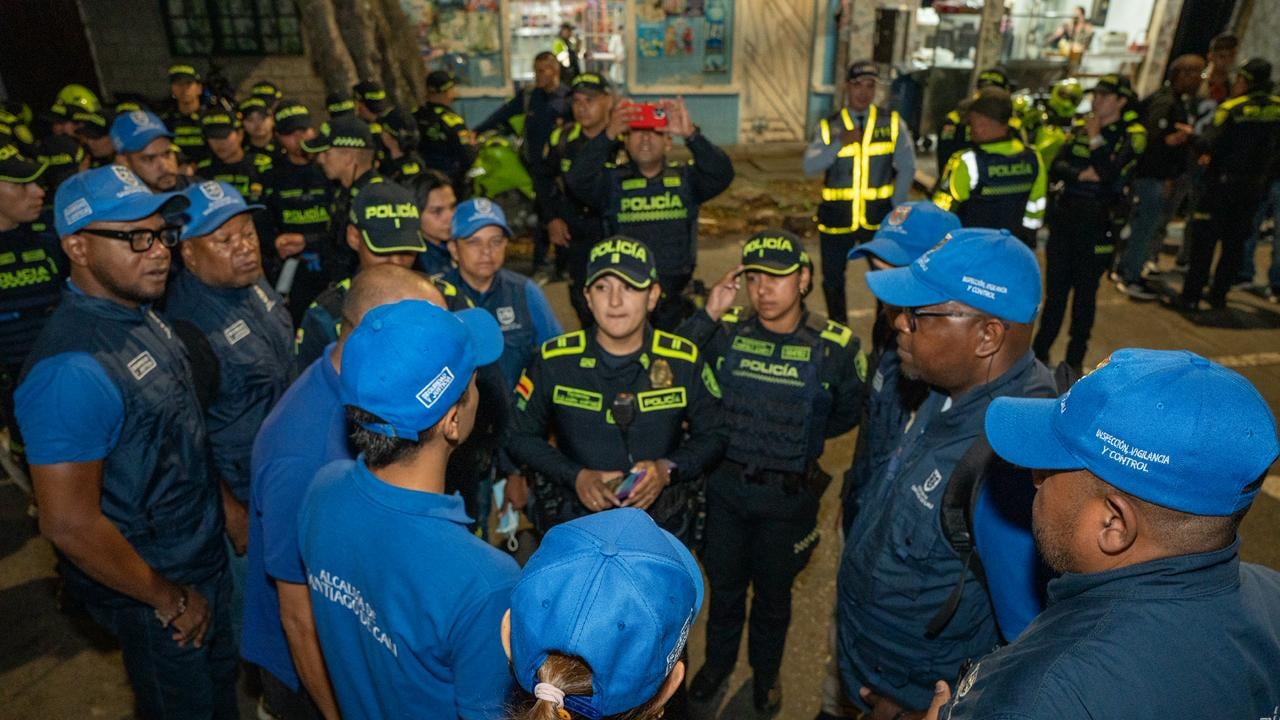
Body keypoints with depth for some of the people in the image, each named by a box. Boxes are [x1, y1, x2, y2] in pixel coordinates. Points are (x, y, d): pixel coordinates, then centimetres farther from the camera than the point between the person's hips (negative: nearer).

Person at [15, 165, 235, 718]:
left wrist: (227, 506, 8)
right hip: (152, 590, -7)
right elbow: (69, 525, -27)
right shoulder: (71, 370, -30)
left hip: (205, 554, 7)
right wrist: (169, 600, -16)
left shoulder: (141, 314, -3)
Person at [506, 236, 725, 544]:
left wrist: (669, 469, -18)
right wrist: (576, 476, -16)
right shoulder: (554, 361, -12)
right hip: (574, 521, 0)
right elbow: (521, 436, -2)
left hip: (664, 524, 1)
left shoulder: (685, 361, -11)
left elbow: (712, 436, 0)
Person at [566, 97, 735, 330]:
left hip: (677, 293, 1)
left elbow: (722, 175, -12)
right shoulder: (610, 180, 3)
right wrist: (608, 135, -30)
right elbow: (577, 181, -16)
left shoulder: (686, 177, 6)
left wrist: (691, 134, -27)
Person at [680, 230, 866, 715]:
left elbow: (849, 414, 2)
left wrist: (801, 434, -1)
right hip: (724, 485, 1)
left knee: (773, 592, 21)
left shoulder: (837, 346, -14)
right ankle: (718, 660, 50)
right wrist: (708, 315, -27)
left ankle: (766, 671, 49)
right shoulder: (724, 332, -13)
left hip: (788, 495, -1)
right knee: (724, 584, 22)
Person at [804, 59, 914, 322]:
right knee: (832, 280, 12)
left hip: (878, 217, 0)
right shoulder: (829, 126, 0)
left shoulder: (892, 122, 1)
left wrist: (896, 209, -1)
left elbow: (907, 168, 3)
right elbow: (810, 166, -12)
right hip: (837, 218, 1)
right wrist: (840, 143, -24)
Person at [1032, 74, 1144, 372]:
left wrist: (1095, 137, -10)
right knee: (1055, 289, 7)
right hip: (1065, 216, 4)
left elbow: (1109, 172, -19)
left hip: (1098, 222, -3)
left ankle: (1075, 358, 18)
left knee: (1085, 292, 6)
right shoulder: (1081, 129, 11)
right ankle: (1040, 350, 17)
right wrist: (1081, 174, -18)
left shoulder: (1132, 134, -3)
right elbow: (1056, 167, -1)